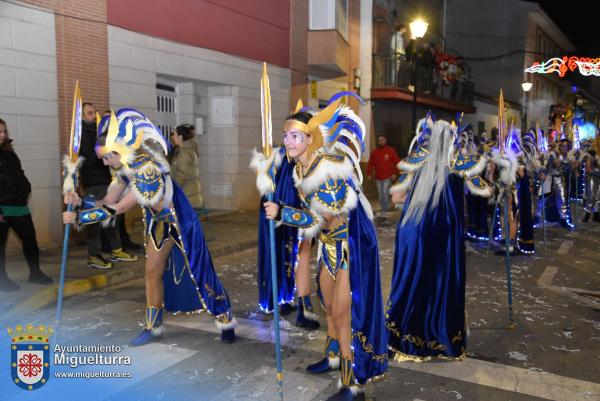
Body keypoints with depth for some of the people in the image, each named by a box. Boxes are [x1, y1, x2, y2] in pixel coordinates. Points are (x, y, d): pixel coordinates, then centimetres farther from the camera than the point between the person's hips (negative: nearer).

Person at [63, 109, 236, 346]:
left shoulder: (146, 169, -34)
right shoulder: (124, 169, -6)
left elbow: (117, 210, -32)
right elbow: (108, 202, -3)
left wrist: (78, 218, -28)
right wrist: (80, 202, -19)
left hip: (181, 223, -8)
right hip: (159, 224, 8)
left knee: (200, 274, 0)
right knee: (153, 272, 10)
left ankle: (226, 322, 16)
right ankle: (153, 327, 25)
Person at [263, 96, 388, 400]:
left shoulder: (328, 168, -27)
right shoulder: (301, 168, 0)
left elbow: (325, 219, -28)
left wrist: (281, 213, -28)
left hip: (351, 243, -8)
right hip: (330, 242, 9)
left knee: (343, 312, -3)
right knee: (329, 305, 20)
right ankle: (334, 357, 42)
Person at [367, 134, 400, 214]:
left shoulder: (391, 151, -2)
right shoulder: (374, 152, 6)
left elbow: (397, 162, -2)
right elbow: (370, 164, 9)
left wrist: (395, 173, -10)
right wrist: (369, 174, 0)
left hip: (388, 178, -4)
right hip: (378, 178, 4)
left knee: (385, 192, -16)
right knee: (381, 195, 9)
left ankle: (385, 210, -7)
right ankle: (383, 210, 20)